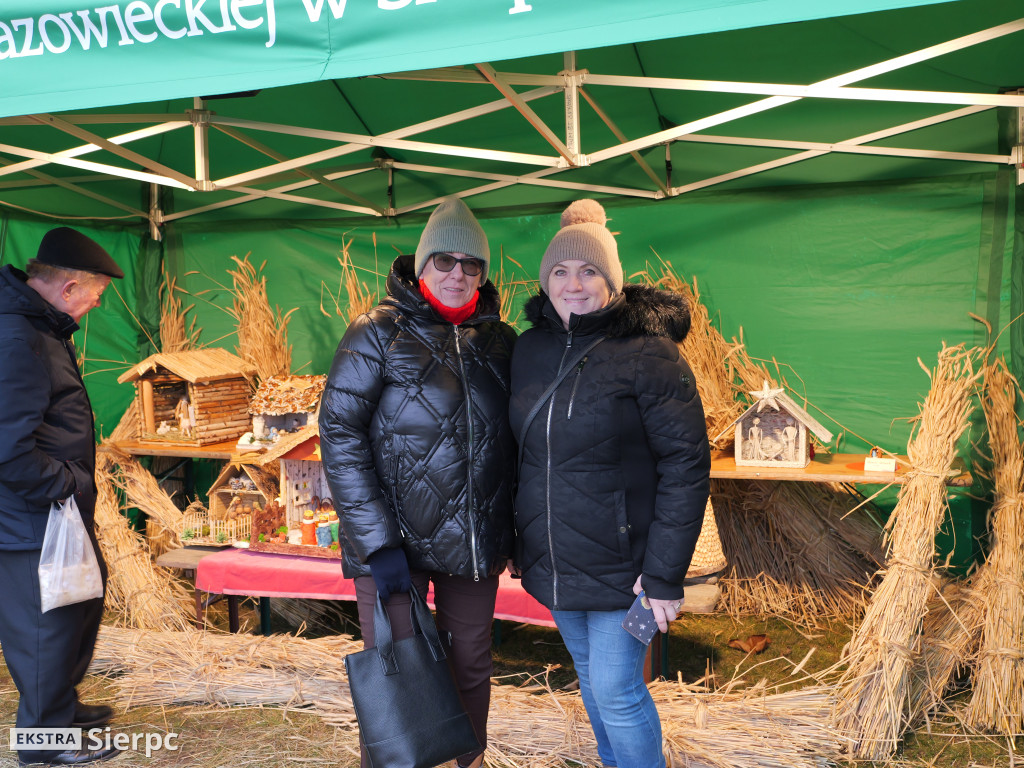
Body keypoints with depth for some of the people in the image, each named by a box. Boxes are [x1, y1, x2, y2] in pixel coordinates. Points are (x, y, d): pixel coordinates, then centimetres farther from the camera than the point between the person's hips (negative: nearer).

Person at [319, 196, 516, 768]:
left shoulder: (500, 341, 6)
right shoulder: (379, 333, -6)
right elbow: (340, 433, -11)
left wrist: (512, 530, 8)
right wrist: (378, 543, -16)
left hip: (476, 545, 4)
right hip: (396, 541, -4)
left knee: (471, 667, 15)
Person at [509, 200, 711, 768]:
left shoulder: (648, 353, -17)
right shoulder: (531, 347, 2)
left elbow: (686, 465, -18)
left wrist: (666, 573, -19)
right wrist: (521, 539, 12)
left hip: (620, 563, -6)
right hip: (551, 558, 6)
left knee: (616, 690, 1)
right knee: (589, 672, 22)